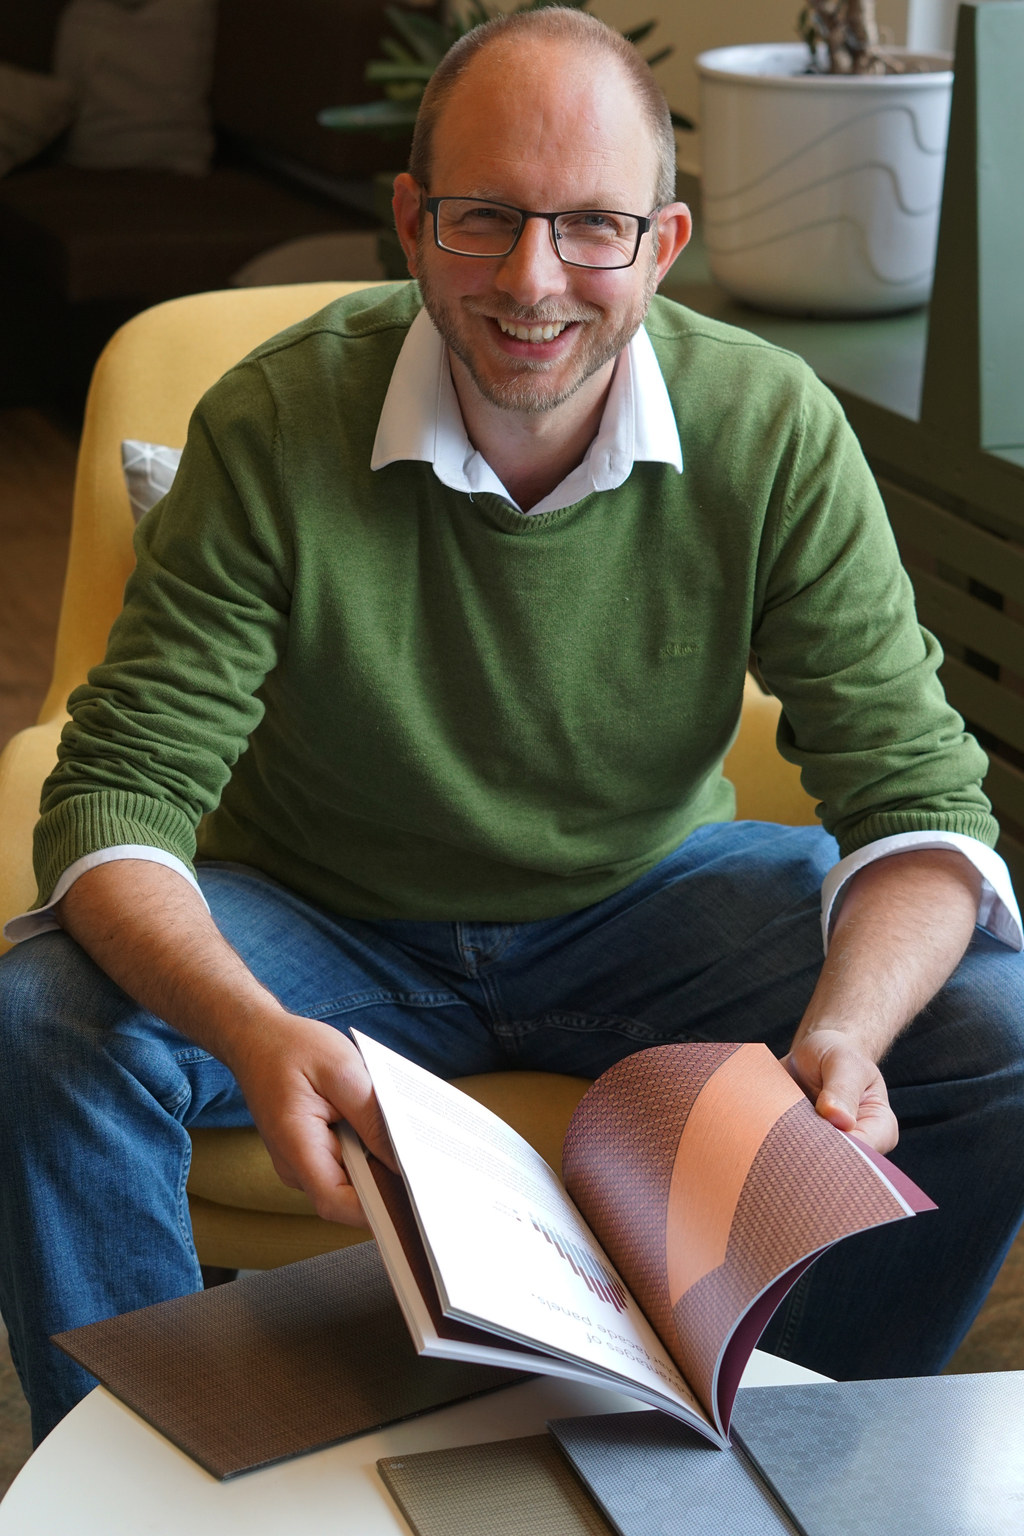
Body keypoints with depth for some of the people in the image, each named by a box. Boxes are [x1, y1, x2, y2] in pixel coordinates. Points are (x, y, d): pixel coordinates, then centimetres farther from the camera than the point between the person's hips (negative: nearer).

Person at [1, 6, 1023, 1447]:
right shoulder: (273, 427, -21)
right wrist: (255, 1032, -43)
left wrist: (842, 1035, -37)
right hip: (322, 922, -1)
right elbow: (119, 792, -21)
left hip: (652, 903, 2)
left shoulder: (776, 435, -17)